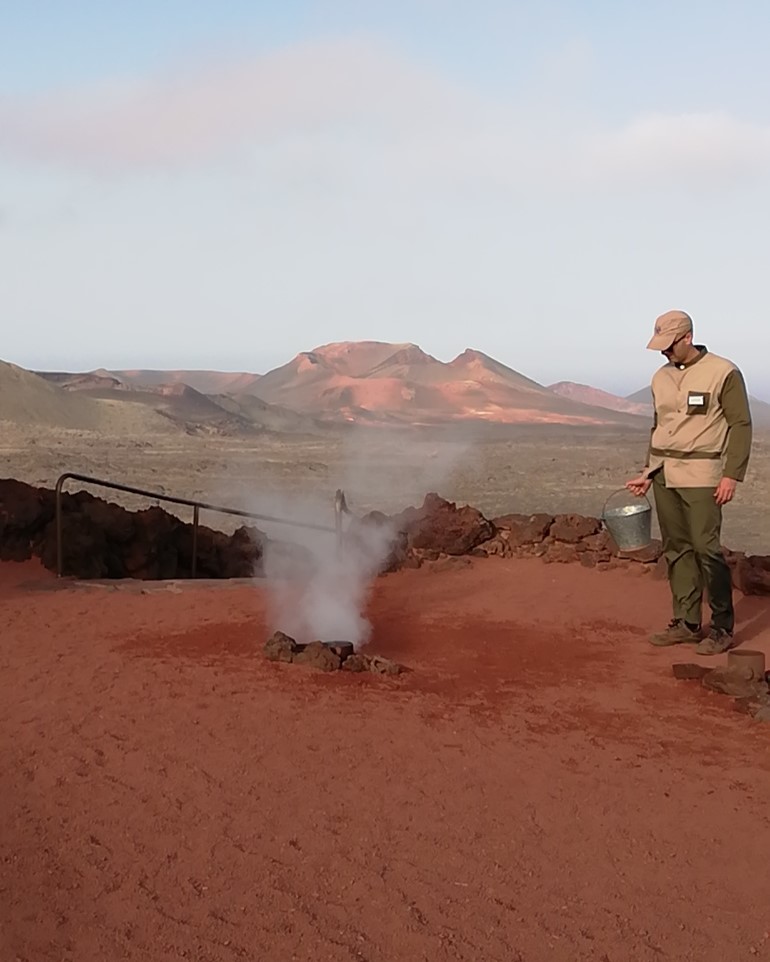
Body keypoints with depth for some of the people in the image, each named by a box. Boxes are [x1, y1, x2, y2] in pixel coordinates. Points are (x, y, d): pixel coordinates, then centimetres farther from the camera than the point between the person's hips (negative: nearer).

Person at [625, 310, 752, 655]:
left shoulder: (723, 372, -5)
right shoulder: (660, 377, 13)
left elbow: (741, 425, -6)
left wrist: (732, 475, -13)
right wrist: (648, 473, 16)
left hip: (700, 475, -6)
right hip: (664, 475, 6)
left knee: (706, 548, -9)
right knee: (675, 549, 6)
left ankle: (722, 628, 2)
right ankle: (687, 623, 13)